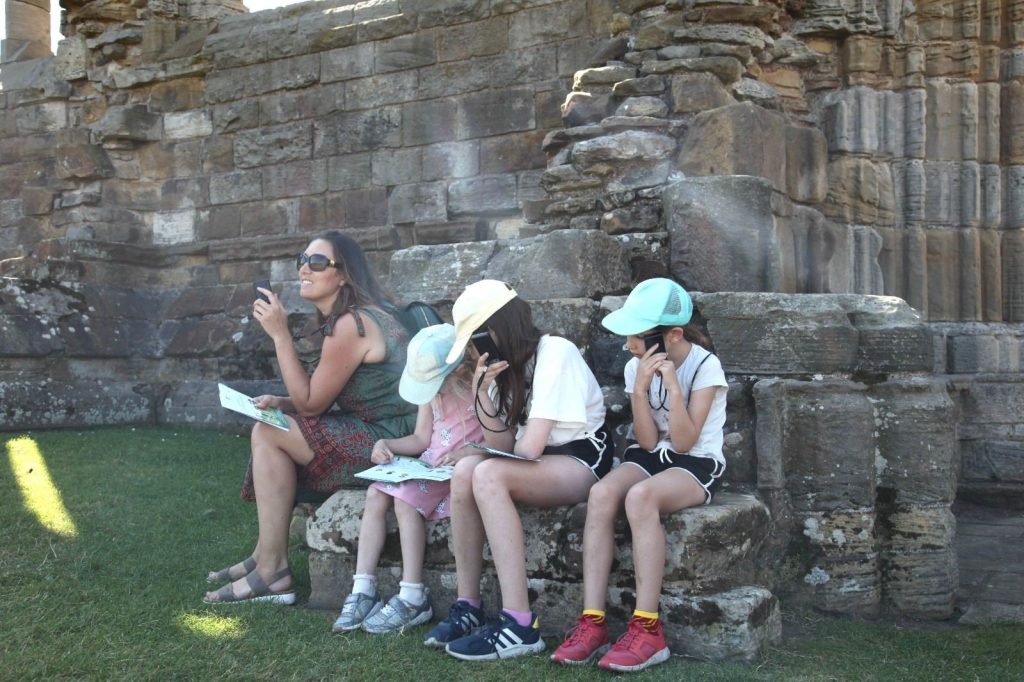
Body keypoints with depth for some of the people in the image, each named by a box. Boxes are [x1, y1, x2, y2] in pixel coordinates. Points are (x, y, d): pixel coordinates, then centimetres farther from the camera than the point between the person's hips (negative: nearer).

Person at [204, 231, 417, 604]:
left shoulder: (350, 324, -18)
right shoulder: (342, 319, 13)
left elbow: (310, 404, -13)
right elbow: (319, 401, 16)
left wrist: (280, 334, -13)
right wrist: (280, 402, -1)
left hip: (389, 441, -10)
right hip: (377, 434, 10)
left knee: (268, 434, -9)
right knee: (269, 427, 12)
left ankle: (270, 569, -2)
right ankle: (266, 556, 14)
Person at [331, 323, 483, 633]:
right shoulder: (432, 386, 9)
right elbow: (421, 438, 12)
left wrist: (463, 454, -30)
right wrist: (386, 444, -5)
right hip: (431, 464, 7)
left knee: (405, 500, -27)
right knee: (375, 494, -15)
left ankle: (413, 599, -23)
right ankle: (363, 589, -16)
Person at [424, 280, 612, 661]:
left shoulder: (555, 352, -14)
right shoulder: (507, 364, 10)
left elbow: (531, 447, -21)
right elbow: (503, 447, 1)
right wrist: (483, 392, -10)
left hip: (582, 461, -7)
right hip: (537, 465, 7)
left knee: (488, 475, -31)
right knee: (465, 470, -20)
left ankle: (520, 624, -33)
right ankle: (468, 607, -15)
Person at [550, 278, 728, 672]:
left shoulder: (705, 366, -12)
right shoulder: (636, 368, 1)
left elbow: (684, 442, -18)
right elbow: (647, 442, -5)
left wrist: (673, 385, -26)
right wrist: (641, 389, -17)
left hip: (697, 465, -4)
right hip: (651, 458, 5)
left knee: (640, 496, -37)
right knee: (601, 494, -30)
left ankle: (648, 629, -34)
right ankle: (592, 623, -32)